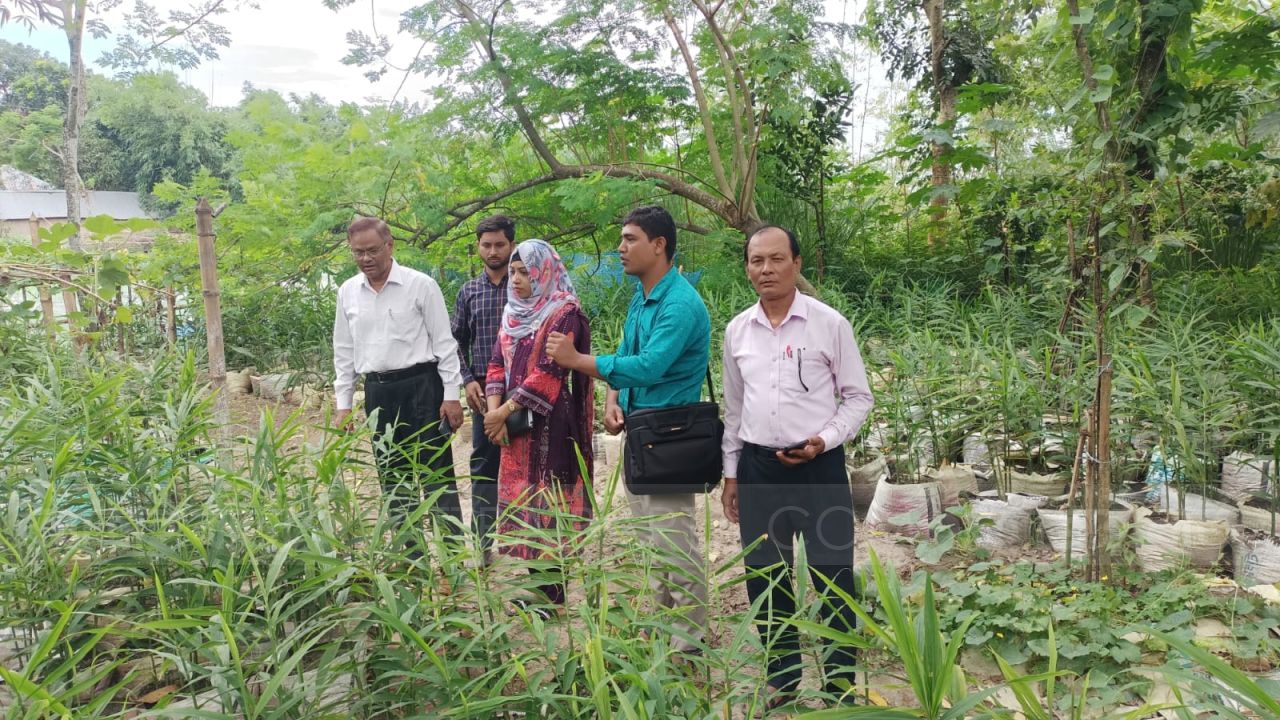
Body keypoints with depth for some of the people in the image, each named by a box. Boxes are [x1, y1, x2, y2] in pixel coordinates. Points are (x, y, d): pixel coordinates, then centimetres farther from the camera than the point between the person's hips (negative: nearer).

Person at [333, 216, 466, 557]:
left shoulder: (420, 285, -7)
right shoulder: (348, 292, 7)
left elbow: (444, 343, -5)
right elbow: (344, 352, 12)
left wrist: (451, 395, -9)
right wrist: (343, 405, 9)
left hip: (420, 386, -5)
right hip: (377, 392, 5)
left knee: (437, 476, 0)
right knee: (393, 481, 13)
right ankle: (411, 556, 25)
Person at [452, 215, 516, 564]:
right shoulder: (469, 292, 8)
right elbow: (458, 341, 11)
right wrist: (468, 380, -1)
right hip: (483, 391, 3)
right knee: (483, 465, 8)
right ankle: (482, 541, 18)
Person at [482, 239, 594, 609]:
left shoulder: (564, 313, -10)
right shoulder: (514, 313, 13)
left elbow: (549, 373, -17)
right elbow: (498, 364, 11)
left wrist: (505, 411, -14)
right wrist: (494, 412, -4)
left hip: (549, 423, -7)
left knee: (547, 500, -3)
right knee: (521, 499, 10)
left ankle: (552, 589, 7)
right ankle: (535, 583, 21)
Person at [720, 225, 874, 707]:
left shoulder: (830, 324, -5)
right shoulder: (736, 331, 5)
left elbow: (858, 396, 1)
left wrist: (825, 440, -14)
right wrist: (731, 473, 13)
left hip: (818, 467, -3)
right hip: (758, 467, 4)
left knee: (832, 578, 4)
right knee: (764, 579, 12)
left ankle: (840, 684, 22)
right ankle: (781, 679, 30)